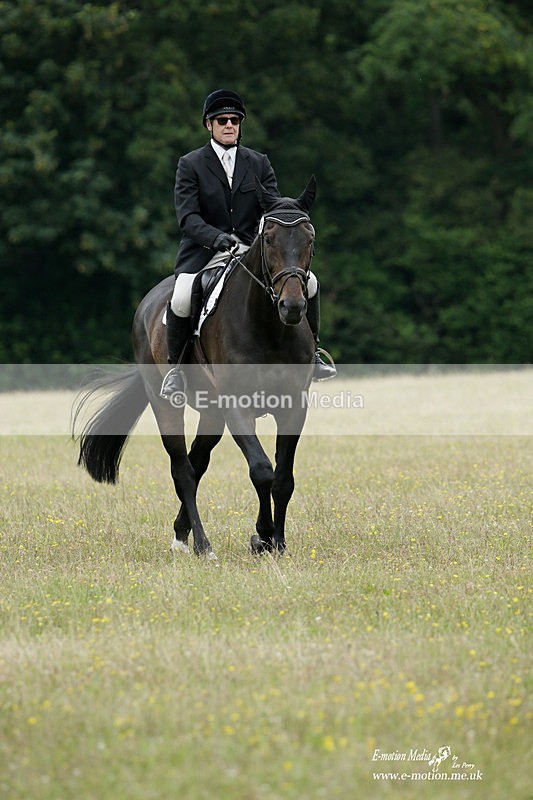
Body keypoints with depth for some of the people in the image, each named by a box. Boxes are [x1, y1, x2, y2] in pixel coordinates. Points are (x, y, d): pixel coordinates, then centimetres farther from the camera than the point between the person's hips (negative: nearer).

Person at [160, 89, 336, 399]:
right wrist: (216, 237, -28)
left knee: (307, 281, -15)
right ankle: (175, 367, -8)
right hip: (205, 253, -3)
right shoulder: (190, 165, 2)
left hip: (252, 250, 3)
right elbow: (188, 216, -9)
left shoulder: (259, 163, 12)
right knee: (182, 300, -32)